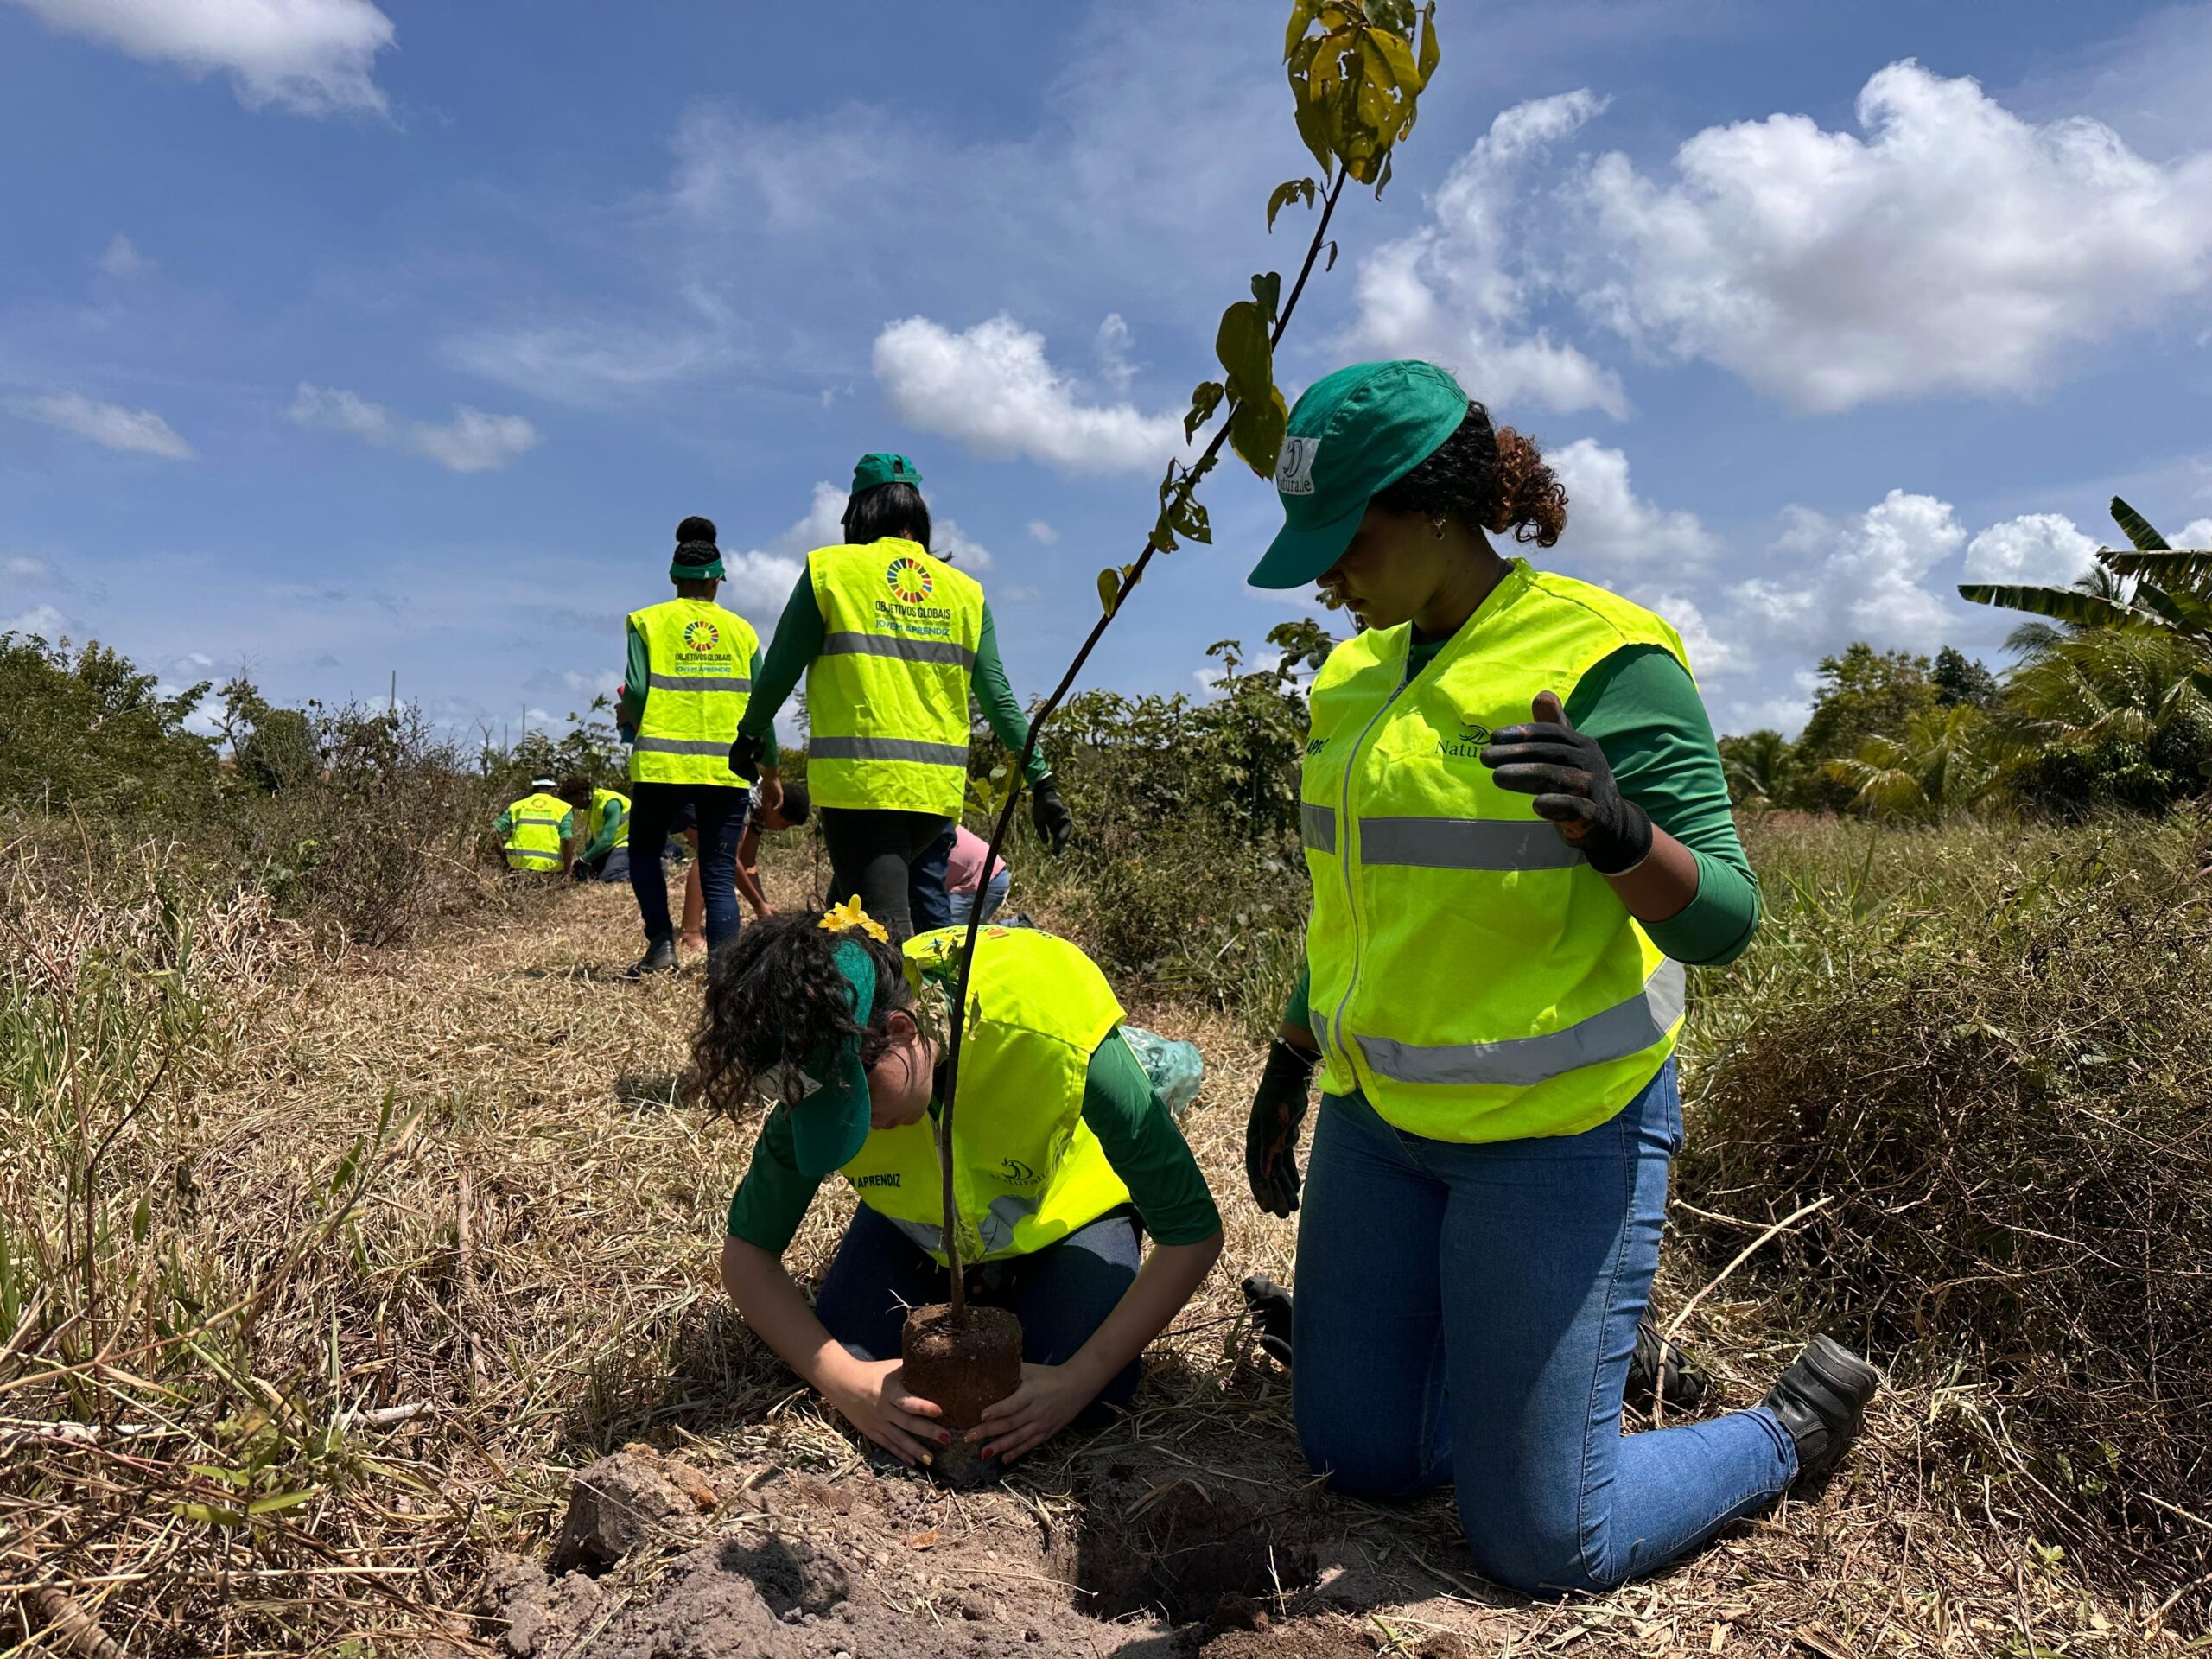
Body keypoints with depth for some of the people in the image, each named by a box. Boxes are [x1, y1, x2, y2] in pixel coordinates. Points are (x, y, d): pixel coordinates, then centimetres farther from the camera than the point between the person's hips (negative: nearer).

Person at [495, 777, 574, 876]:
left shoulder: (517, 806, 12)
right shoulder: (562, 807, 4)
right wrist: (566, 873, -4)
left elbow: (494, 830, 5)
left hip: (519, 862, 1)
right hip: (549, 865, -1)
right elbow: (568, 840, -10)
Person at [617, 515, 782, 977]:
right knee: (719, 874, 5)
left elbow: (637, 692, -6)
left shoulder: (649, 622, 5)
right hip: (727, 767, 1)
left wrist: (625, 716, 17)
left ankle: (661, 945, 7)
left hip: (662, 763, -1)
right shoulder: (740, 629, 10)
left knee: (644, 852, 20)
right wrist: (770, 772, 17)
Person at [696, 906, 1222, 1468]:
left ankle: (1013, 1291, 10)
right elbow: (746, 1253, -17)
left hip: (1066, 1209, -2)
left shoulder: (1059, 1039, -42)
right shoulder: (815, 1083, -30)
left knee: (1090, 1402, -22)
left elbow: (1193, 1233, -32)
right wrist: (845, 1381, -32)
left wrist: (1077, 1381, -38)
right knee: (842, 1356, -17)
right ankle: (970, 1292, 13)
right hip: (918, 1222, 3)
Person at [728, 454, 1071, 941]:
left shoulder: (831, 569, 1)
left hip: (858, 778, -5)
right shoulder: (965, 591, 11)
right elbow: (997, 697, 5)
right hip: (939, 787, 5)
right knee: (853, 897, 22)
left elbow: (780, 672, 2)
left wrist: (750, 734, 19)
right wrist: (1040, 779, 8)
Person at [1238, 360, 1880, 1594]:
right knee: (1362, 1460, 14)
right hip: (1382, 1113, 7)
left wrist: (1609, 823, -39)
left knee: (1541, 1546, 1)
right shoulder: (1362, 673, 5)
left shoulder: (1606, 659, -16)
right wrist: (1287, 1074, 18)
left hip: (1556, 1125, -6)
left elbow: (1719, 921, -19)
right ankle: (1500, 1341, 40)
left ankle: (1799, 1430, 26)